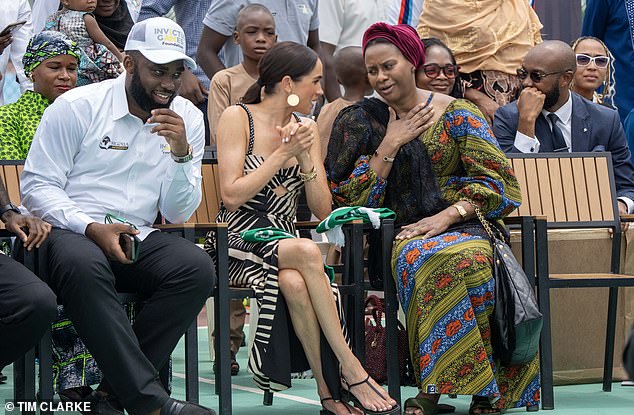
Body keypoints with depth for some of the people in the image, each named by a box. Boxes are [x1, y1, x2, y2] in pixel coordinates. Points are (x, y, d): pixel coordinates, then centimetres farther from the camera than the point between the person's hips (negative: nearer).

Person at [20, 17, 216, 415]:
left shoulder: (188, 118, 9)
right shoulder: (76, 107, -2)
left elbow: (179, 213, 7)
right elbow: (37, 186, -4)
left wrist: (182, 153, -11)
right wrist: (92, 228, -19)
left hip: (136, 238, 4)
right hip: (68, 232, -4)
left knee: (197, 267, -27)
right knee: (84, 266, -39)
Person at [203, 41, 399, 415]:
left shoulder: (306, 128, 13)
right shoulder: (239, 118, -4)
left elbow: (323, 209, 7)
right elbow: (232, 196, -14)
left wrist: (305, 157, -7)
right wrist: (283, 153, -13)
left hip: (285, 243, 4)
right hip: (238, 245, -4)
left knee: (294, 282, -35)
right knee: (307, 253, -35)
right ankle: (351, 370, -29)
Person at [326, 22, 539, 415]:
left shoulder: (457, 114, 7)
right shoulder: (361, 121, 12)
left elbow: (497, 180, 0)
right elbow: (351, 202, 5)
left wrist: (446, 217, -13)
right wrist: (390, 145, -2)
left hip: (461, 225, -1)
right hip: (400, 233, 1)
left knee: (469, 259, -38)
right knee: (420, 260, -38)